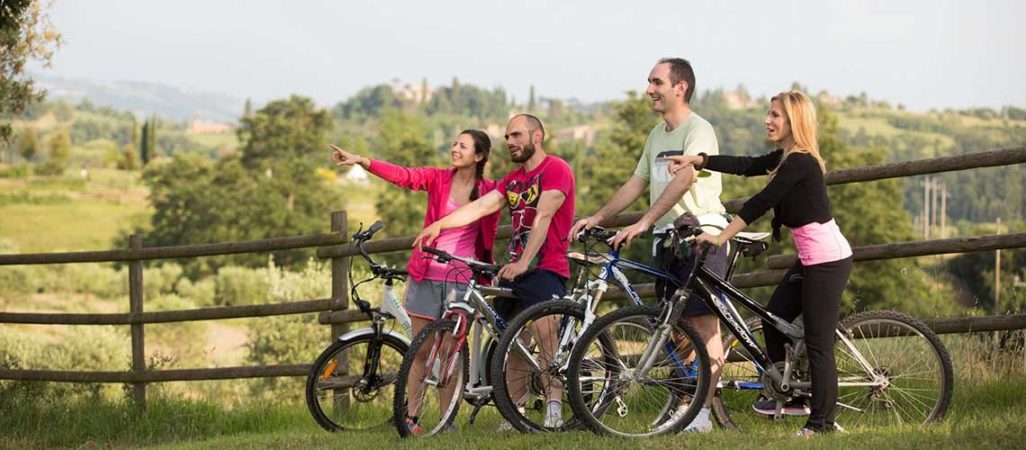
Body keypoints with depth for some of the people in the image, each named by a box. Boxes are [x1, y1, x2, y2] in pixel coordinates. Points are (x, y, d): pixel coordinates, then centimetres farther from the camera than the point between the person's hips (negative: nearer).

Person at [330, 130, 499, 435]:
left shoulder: (488, 191, -2)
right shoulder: (438, 178, -2)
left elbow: (489, 236, 8)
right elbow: (402, 175, -17)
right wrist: (360, 161, -32)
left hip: (461, 277, -1)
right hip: (426, 274, 1)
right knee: (420, 350, 4)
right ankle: (411, 417, 9)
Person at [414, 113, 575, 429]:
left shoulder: (556, 169, -6)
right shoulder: (513, 180, 20)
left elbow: (543, 217, -17)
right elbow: (481, 205, 9)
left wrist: (523, 263, -26)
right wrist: (440, 224, -6)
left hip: (546, 268, -8)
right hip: (512, 268, 8)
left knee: (545, 332, -24)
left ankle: (554, 408, -27)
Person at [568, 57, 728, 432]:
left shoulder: (698, 130, -10)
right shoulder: (657, 134, 18)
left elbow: (683, 179, -23)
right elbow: (636, 183, 22)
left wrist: (642, 223, -30)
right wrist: (597, 218, 12)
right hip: (668, 236, 9)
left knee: (704, 324, -9)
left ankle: (702, 413, -11)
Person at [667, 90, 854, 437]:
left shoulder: (800, 163, -19)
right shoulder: (786, 158, 11)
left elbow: (760, 203, -21)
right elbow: (746, 166, 6)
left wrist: (721, 237, -19)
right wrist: (696, 159, -4)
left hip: (827, 261, -10)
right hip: (811, 259, 10)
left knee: (818, 343, -5)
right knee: (772, 321, 14)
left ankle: (822, 422, 2)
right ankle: (790, 398, 25)